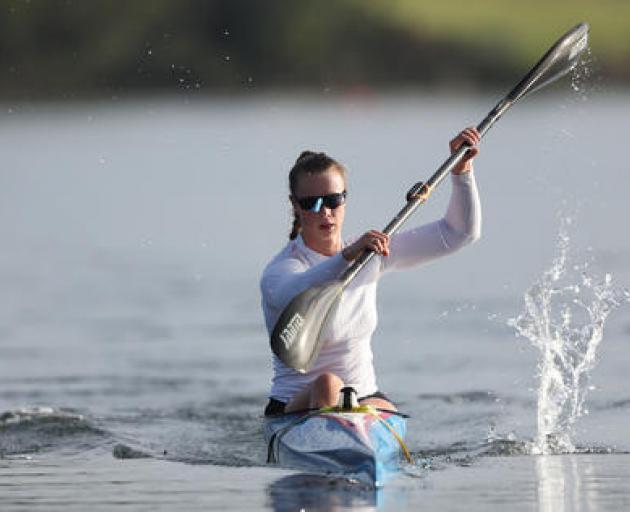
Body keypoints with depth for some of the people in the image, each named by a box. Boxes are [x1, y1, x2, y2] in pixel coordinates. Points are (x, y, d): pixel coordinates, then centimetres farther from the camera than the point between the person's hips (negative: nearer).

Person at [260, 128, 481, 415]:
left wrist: (461, 171, -6)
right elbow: (294, 296, -41)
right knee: (326, 384, -36)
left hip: (365, 400, 4)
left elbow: (459, 233, 8)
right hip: (295, 406, -4)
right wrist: (347, 257, -55)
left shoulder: (372, 253, 6)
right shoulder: (279, 272, -13)